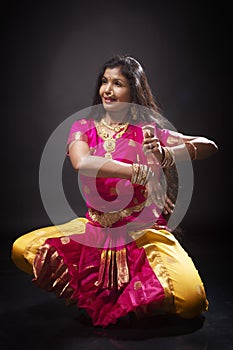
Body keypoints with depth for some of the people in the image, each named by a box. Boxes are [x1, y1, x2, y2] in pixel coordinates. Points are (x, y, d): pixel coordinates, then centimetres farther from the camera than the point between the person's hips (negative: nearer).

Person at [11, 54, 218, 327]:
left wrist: (165, 155, -19)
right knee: (22, 250, -12)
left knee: (190, 301, -24)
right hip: (95, 230, 3)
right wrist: (143, 172, -24)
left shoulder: (147, 131, 0)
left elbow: (210, 146, -1)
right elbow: (82, 163, -20)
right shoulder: (83, 128, 3)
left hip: (144, 232, -2)